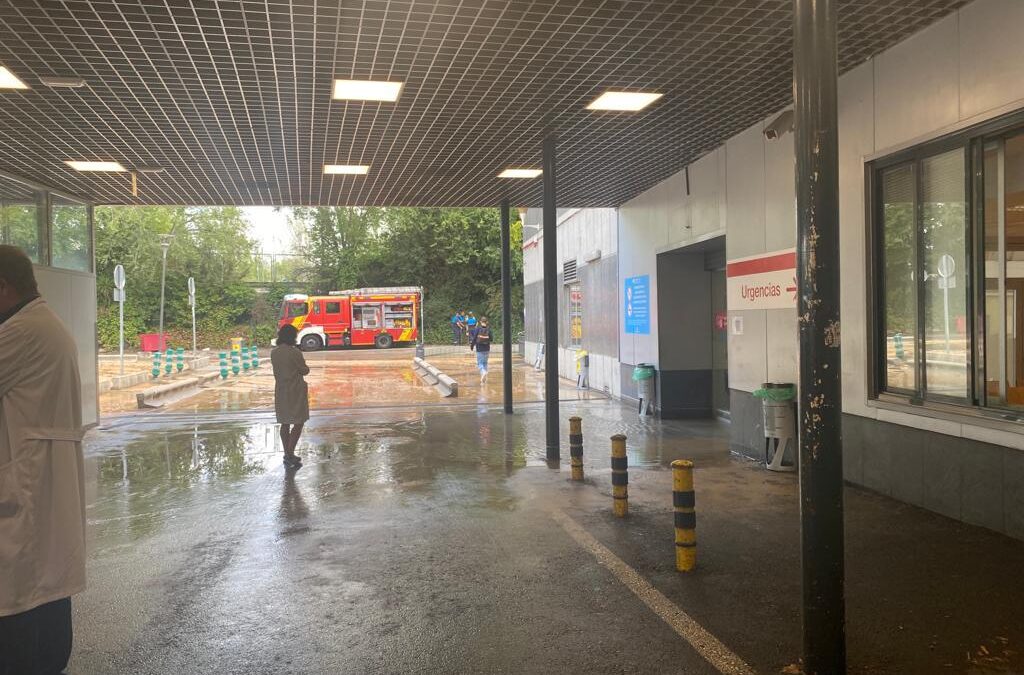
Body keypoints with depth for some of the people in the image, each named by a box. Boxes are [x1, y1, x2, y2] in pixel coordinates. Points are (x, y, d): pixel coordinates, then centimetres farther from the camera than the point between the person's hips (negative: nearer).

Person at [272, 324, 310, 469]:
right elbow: (305, 370, -9)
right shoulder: (294, 352, -17)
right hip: (295, 391, -7)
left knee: (285, 423, 13)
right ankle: (290, 454, -7)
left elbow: (276, 369, 11)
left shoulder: (274, 353, 3)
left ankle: (288, 454, 20)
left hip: (281, 391, 7)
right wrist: (303, 366, 11)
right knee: (298, 423, 0)